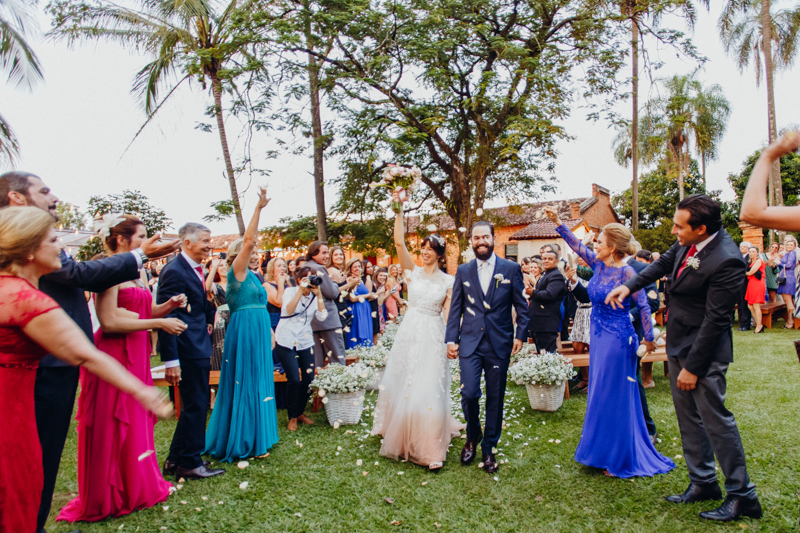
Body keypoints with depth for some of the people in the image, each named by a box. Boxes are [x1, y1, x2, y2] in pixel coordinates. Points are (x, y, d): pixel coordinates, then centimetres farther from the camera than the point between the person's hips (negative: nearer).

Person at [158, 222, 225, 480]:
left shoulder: (195, 270, 13)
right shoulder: (174, 271, -17)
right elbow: (165, 317, -21)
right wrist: (171, 361, -23)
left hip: (198, 349, 10)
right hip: (188, 350, -10)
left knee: (194, 406, 18)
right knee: (195, 406, 1)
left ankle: (175, 460, 31)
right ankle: (189, 464, 17)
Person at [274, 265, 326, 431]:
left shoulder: (314, 296, 8)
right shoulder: (290, 291, -2)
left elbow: (322, 316, -7)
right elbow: (288, 310, -20)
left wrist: (318, 294, -13)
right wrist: (301, 290, -23)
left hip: (305, 341, 4)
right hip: (286, 341, -4)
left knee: (309, 379, -1)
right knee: (294, 380, -11)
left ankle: (300, 412, 21)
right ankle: (292, 417, 8)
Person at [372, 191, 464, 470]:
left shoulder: (447, 281, 4)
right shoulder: (413, 271, 4)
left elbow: (448, 313, -1)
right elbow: (399, 242, -6)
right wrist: (399, 209, -8)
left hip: (433, 339, -1)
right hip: (408, 334, 2)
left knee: (429, 391, -3)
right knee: (403, 386, 9)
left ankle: (429, 448, 9)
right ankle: (402, 439, 29)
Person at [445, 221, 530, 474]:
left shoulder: (511, 269, 3)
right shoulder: (463, 270, 8)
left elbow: (521, 306, 6)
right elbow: (456, 308, 9)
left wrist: (520, 335, -4)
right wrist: (451, 339, 2)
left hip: (499, 343, 0)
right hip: (470, 342, 1)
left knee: (495, 398, 7)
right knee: (469, 393, -10)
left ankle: (489, 448, 25)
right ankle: (472, 436, 20)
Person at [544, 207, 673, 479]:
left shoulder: (626, 272, -17)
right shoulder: (599, 265, 3)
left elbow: (644, 306, -16)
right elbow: (577, 245, 10)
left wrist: (649, 339, -12)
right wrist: (557, 222, 4)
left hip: (617, 341, -8)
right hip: (599, 338, 8)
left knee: (613, 398, 1)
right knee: (601, 397, 16)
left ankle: (621, 460, 18)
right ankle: (606, 454, 31)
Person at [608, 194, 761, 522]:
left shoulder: (726, 260, -26)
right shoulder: (688, 242, -3)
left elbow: (715, 320, -23)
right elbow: (665, 262, 18)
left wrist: (692, 367, -18)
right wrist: (630, 286, 8)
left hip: (703, 350, -9)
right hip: (678, 344, 9)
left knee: (715, 418, 1)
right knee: (688, 417, 16)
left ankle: (742, 496, 17)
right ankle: (703, 483, 31)